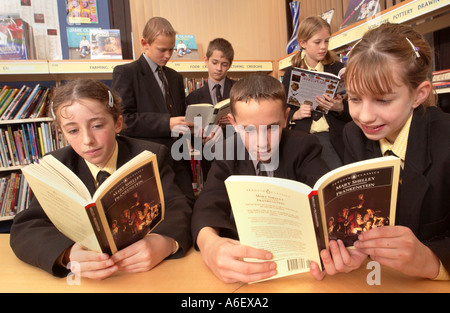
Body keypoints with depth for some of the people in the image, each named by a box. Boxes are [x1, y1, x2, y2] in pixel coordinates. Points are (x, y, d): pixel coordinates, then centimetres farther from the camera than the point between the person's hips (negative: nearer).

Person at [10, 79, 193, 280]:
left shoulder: (152, 157, -6)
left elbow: (178, 210, -13)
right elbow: (24, 230, -11)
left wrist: (165, 243, -37)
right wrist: (68, 254, -33)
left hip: (147, 269, -1)